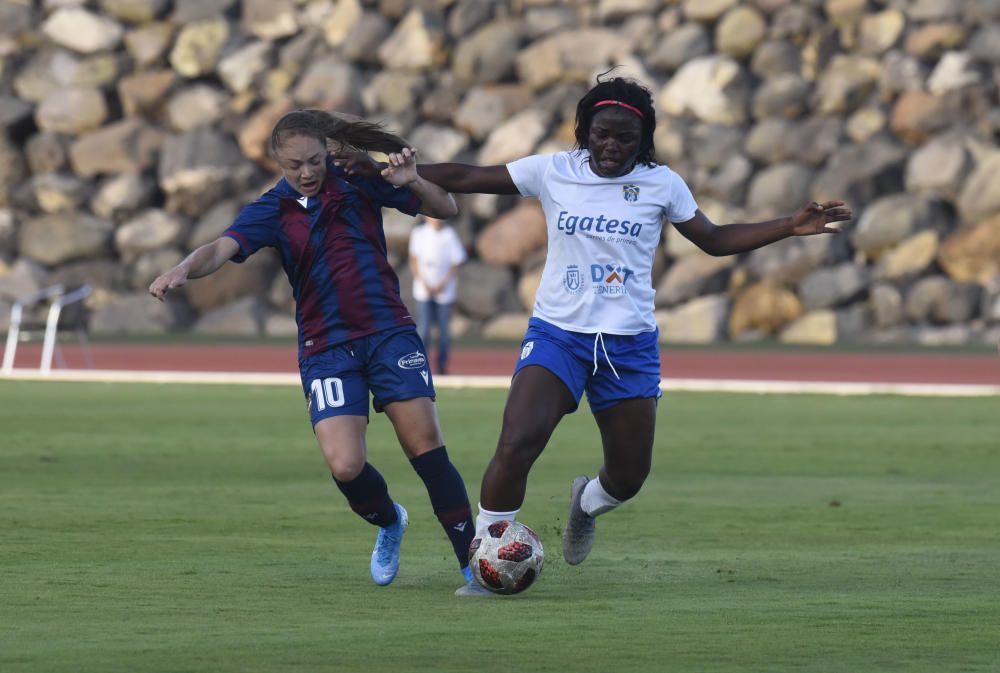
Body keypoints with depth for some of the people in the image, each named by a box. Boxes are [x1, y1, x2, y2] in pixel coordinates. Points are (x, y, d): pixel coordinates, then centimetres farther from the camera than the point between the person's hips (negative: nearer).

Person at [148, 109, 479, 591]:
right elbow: (221, 248, -18)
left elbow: (445, 209, 7)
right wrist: (183, 270, -39)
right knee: (345, 466, -14)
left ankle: (473, 560, 1)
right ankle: (388, 524, 19)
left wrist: (412, 181, -14)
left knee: (426, 447, -10)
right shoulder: (273, 210, -1)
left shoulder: (357, 183, 1)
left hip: (389, 332, 0)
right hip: (327, 348, 0)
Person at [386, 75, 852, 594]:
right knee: (516, 446, -23)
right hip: (557, 333, -2)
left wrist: (791, 227, 2)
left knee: (628, 478, 6)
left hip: (629, 342, 2)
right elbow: (463, 179, 2)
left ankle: (587, 503, 44)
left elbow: (714, 240, 12)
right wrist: (400, 169, -10)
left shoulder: (660, 184, 3)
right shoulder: (553, 172, -1)